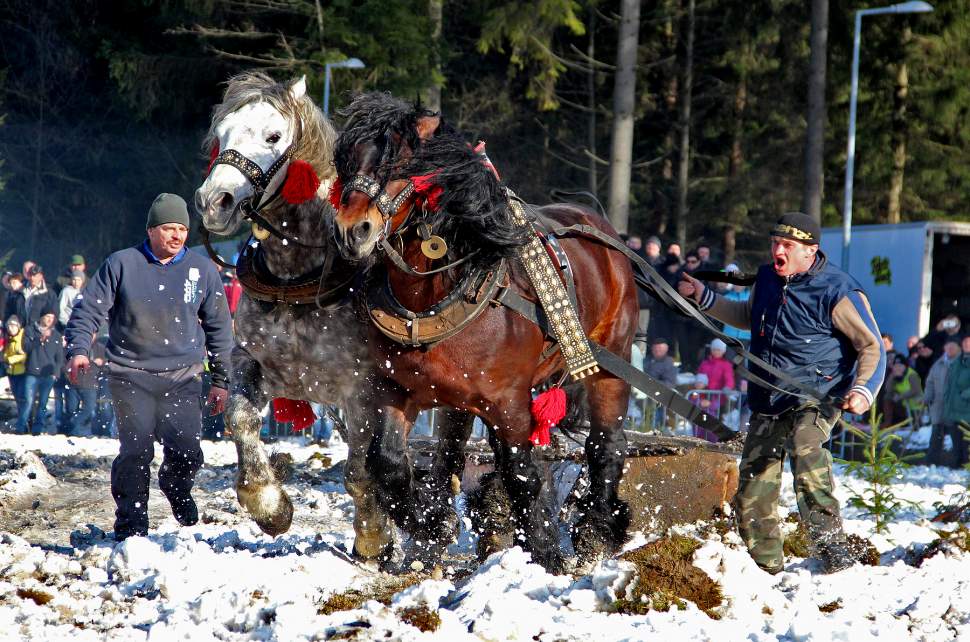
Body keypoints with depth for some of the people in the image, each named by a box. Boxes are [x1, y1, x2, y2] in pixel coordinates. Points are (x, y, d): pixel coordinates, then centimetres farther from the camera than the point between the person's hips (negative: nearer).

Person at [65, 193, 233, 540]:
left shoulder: (202, 270, 8)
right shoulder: (121, 264, 2)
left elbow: (219, 329, 14)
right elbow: (88, 309, 5)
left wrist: (221, 379, 13)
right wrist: (78, 349, -11)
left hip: (183, 377, 1)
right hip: (130, 376, -1)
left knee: (186, 452, -9)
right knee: (135, 450, -9)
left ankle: (176, 488, 26)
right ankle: (130, 527, 4)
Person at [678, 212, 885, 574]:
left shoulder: (838, 292, -13)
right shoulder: (766, 279, 8)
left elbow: (872, 346, -9)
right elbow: (748, 317, 30)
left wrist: (863, 389, -25)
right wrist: (703, 298, 24)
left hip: (817, 398, -7)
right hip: (768, 401, 7)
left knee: (805, 447, -37)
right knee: (753, 489, 5)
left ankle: (833, 549, -38)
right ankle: (766, 565, 21)